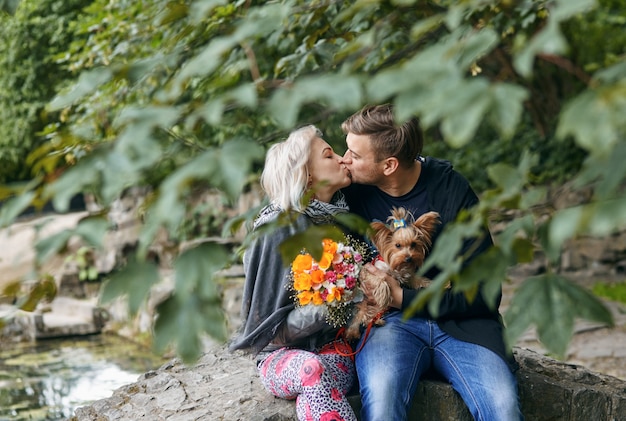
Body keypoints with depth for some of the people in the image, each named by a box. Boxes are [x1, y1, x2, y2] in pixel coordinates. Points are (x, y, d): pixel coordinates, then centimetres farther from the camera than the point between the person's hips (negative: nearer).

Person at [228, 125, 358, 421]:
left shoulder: (344, 216, 7)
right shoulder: (277, 228, -9)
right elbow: (271, 327, -9)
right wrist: (328, 307, -23)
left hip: (336, 346, 3)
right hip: (283, 352, -3)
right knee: (313, 370, -38)